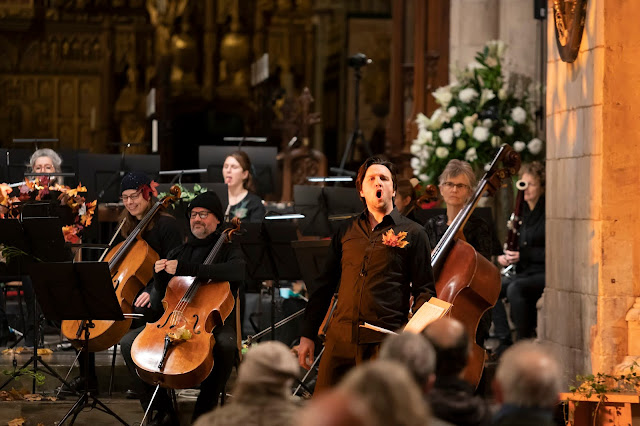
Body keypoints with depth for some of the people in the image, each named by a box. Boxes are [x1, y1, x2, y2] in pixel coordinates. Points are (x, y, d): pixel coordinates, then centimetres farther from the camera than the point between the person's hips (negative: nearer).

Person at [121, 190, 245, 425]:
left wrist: (186, 269, -28)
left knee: (226, 344, -37)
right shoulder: (176, 254, 17)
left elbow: (237, 271, -23)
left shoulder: (228, 251, 5)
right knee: (129, 342, -16)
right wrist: (159, 278, -8)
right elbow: (158, 306, 14)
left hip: (214, 324, -4)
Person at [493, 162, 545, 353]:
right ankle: (504, 342, -15)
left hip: (545, 273, -7)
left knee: (514, 289, -34)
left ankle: (525, 341, -21)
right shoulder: (522, 212, 13)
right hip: (524, 272, 7)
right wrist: (505, 257, 0)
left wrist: (523, 255, -20)